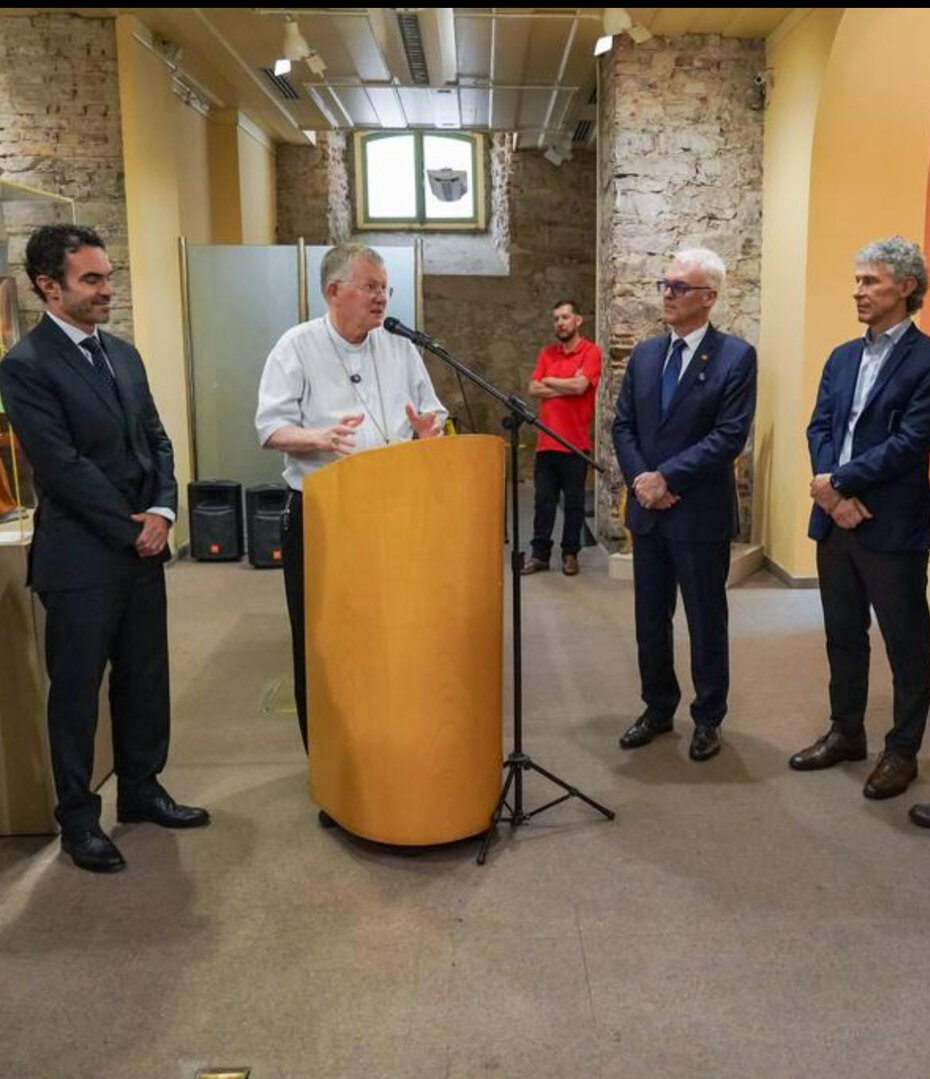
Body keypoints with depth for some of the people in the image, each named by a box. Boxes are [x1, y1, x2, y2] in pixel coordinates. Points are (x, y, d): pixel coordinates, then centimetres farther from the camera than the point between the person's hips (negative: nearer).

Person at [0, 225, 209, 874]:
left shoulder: (122, 353, 11)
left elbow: (156, 440, 11)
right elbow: (62, 466, -17)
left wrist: (163, 511, -5)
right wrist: (131, 529, -14)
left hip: (143, 549, 7)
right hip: (81, 558, -7)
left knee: (145, 679, 16)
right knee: (76, 691, 7)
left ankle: (141, 790, 33)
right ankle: (78, 818, 23)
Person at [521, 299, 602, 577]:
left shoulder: (591, 352, -3)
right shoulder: (546, 353, 12)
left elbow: (580, 385, -17)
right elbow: (534, 389, 1)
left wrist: (550, 381, -2)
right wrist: (567, 387, -9)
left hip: (575, 442, -4)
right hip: (546, 441, 4)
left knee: (573, 502, 6)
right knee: (543, 500, 7)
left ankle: (570, 554, 17)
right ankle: (540, 553, 14)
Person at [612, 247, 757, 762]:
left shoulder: (736, 356, -7)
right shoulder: (644, 353, 9)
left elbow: (730, 435, -15)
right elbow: (623, 425, 8)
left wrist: (667, 477, -17)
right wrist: (640, 478, -9)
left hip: (701, 513, -5)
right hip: (647, 509, 5)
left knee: (706, 622, 8)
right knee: (650, 621, 14)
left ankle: (707, 718, 24)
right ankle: (658, 709, 30)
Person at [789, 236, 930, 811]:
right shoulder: (842, 357, 12)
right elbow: (820, 428, 6)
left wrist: (840, 481, -16)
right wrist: (832, 494, -10)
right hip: (836, 521, 7)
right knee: (843, 636, 17)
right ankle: (846, 733, 32)